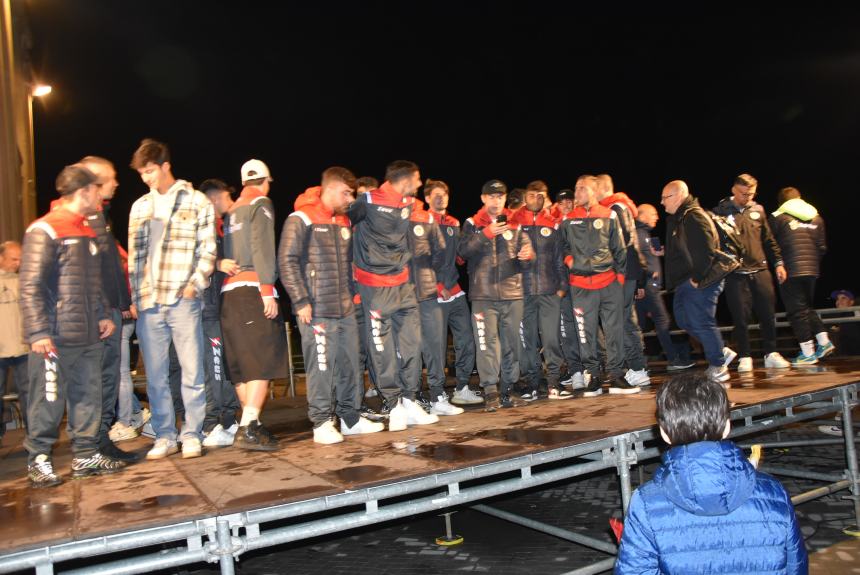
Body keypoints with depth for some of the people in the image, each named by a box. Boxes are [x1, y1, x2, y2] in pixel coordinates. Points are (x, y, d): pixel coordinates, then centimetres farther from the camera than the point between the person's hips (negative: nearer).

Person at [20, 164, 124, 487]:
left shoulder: (86, 233, 18)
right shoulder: (44, 231, -8)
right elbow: (31, 287, -12)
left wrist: (102, 315, 13)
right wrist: (38, 332, -17)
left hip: (88, 337, 8)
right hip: (56, 339, -8)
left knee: (89, 396, 10)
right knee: (49, 400, 0)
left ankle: (86, 455, 20)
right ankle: (38, 460, 14)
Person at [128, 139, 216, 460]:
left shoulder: (197, 202, 3)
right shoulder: (140, 207, 15)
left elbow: (208, 250, 0)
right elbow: (134, 256, 15)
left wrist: (195, 285, -11)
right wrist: (135, 296, 7)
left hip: (183, 300, -4)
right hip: (148, 302, 4)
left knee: (192, 370, 0)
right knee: (155, 375, 7)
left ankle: (192, 435, 11)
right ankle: (164, 436, 18)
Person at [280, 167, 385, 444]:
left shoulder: (345, 222, 17)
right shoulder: (301, 219, -6)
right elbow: (287, 262, -11)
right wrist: (301, 301, -15)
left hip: (346, 309, 7)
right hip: (317, 310, -7)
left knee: (350, 364, 10)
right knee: (321, 367, -4)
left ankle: (350, 418, 21)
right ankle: (322, 423, 7)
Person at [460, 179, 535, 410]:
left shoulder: (515, 225, 13)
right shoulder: (472, 224, 8)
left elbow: (526, 259, 9)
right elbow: (463, 251, -7)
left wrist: (527, 256, -14)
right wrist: (485, 235, -16)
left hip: (512, 294, 2)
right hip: (483, 295, -2)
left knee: (511, 343, 6)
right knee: (487, 342, -7)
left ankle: (507, 390, 15)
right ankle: (491, 392, -1)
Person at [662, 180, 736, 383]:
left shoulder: (694, 217, -15)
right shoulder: (678, 218, 16)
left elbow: (707, 251, -23)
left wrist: (696, 278, -21)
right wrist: (662, 251, 12)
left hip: (700, 281, -10)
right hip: (686, 282, 10)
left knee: (702, 323, -4)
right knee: (684, 319, 13)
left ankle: (718, 367, 11)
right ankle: (720, 351, 24)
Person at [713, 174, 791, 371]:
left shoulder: (758, 210, 10)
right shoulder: (721, 211, -2)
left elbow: (769, 239, 16)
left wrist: (778, 262, 12)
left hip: (761, 271, 4)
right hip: (736, 275, -4)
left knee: (768, 315, 7)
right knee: (741, 318, 0)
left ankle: (771, 354, 20)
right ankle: (745, 357, 12)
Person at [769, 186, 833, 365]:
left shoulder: (778, 217, -3)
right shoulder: (816, 217, 12)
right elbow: (822, 247, 11)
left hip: (790, 270, -5)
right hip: (812, 270, 6)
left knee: (797, 310, -1)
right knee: (808, 307, 21)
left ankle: (808, 353, 0)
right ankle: (824, 342, 12)